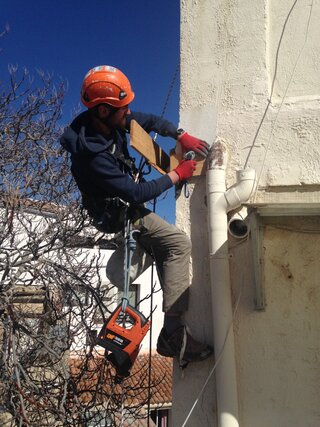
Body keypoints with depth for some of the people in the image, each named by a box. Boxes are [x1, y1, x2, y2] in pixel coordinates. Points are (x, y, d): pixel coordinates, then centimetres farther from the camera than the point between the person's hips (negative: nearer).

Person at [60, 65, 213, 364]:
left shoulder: (108, 120, -10)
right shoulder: (92, 156, -34)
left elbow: (149, 121, 5)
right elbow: (137, 194, -29)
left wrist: (182, 136, -9)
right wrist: (178, 175, -19)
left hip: (126, 202, 10)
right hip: (120, 214, -10)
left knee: (164, 250, 24)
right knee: (179, 243, -22)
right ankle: (173, 333, -19)